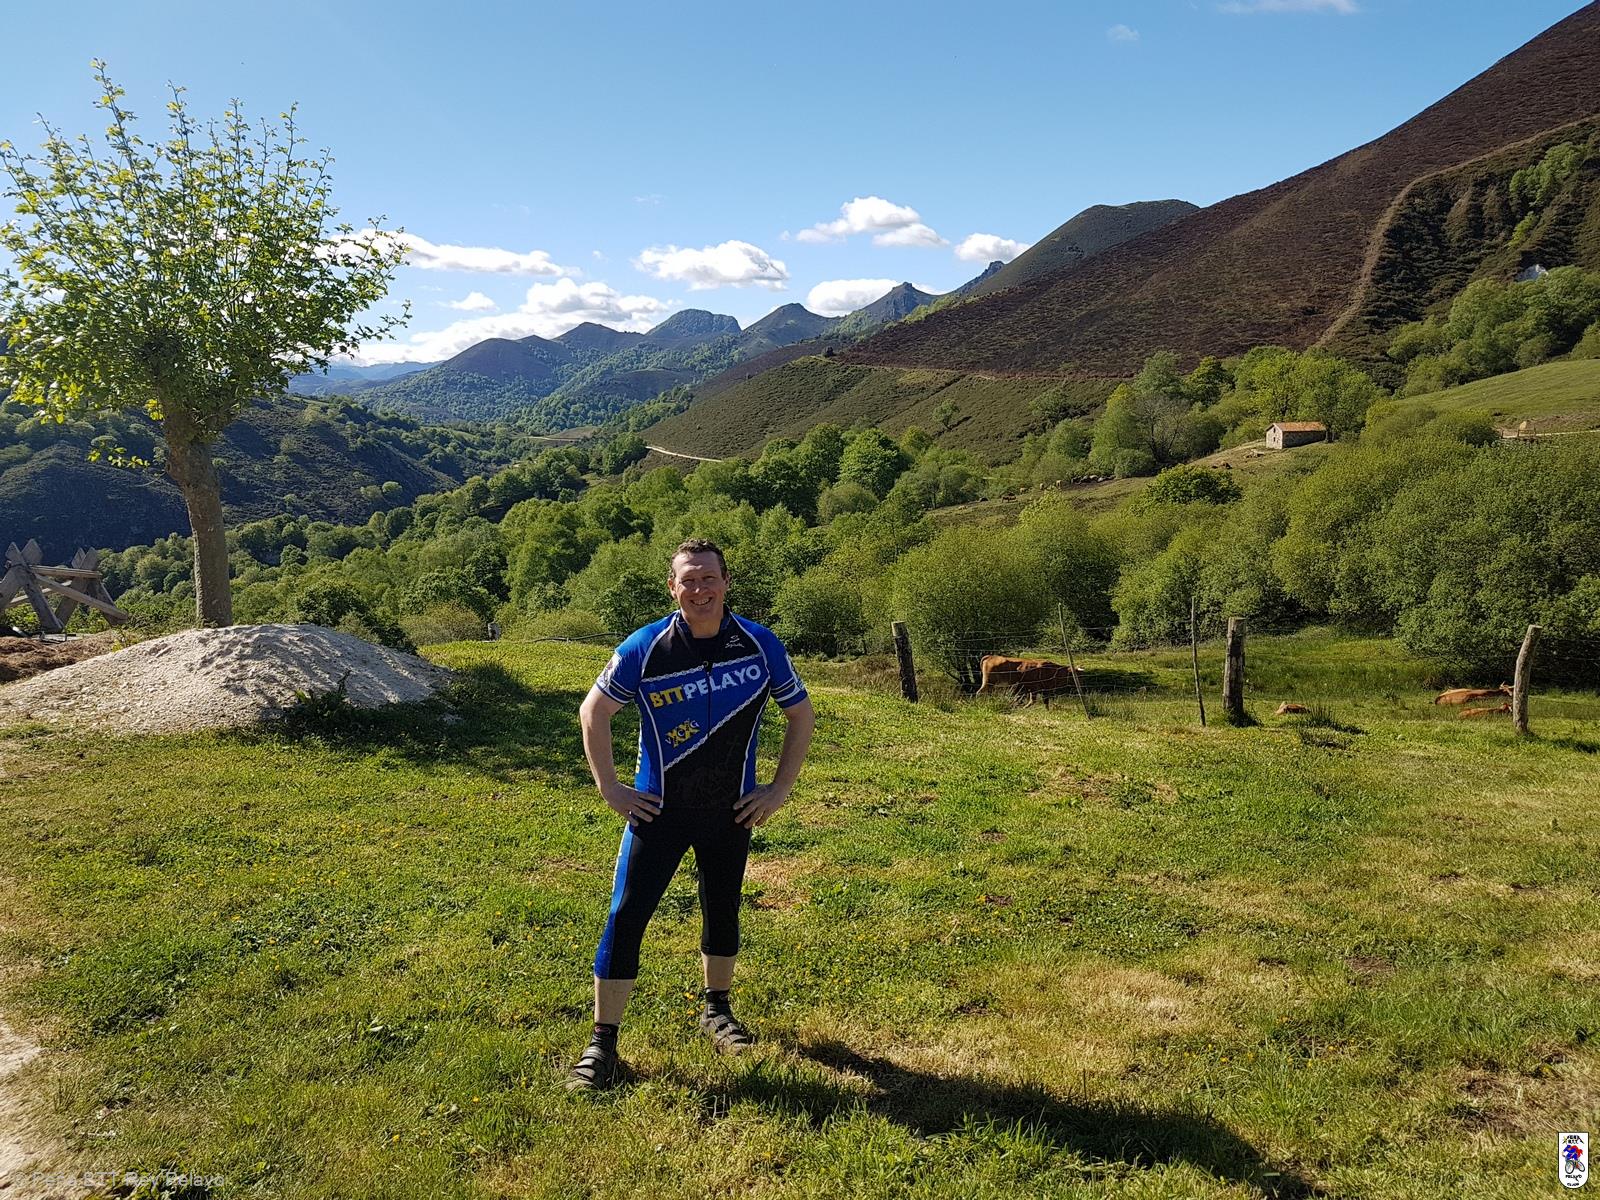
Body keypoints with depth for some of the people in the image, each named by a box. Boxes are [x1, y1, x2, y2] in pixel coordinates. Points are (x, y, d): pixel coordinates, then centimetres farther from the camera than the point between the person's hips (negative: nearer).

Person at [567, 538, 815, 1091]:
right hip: (659, 810, -2)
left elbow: (801, 714, 3)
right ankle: (602, 1041, 7)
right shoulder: (645, 648, -14)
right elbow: (593, 711, -2)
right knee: (626, 916, -5)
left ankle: (716, 1009, 39)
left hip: (732, 811, 2)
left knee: (723, 910, 16)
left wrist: (779, 789, 0)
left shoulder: (761, 645, -10)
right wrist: (609, 788, -5)